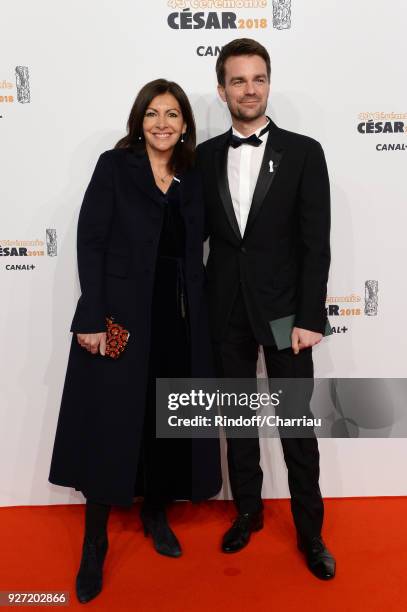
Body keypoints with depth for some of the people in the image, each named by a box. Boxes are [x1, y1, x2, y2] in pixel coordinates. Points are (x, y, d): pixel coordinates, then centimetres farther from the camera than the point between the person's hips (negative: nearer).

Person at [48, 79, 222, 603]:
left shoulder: (191, 182, 11)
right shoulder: (114, 166, -1)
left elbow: (193, 255, 10)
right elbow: (90, 241, -8)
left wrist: (195, 320, 4)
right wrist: (92, 318, -15)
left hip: (177, 319, 5)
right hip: (120, 317, -4)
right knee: (109, 425, 4)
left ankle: (155, 513, 36)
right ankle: (94, 545, 21)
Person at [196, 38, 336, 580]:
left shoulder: (303, 152, -2)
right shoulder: (205, 156, 5)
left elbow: (316, 244, -6)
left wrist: (311, 318, -11)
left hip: (283, 310, -2)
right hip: (226, 312, 3)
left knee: (298, 426, 7)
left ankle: (310, 531, 26)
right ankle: (248, 511, 35)